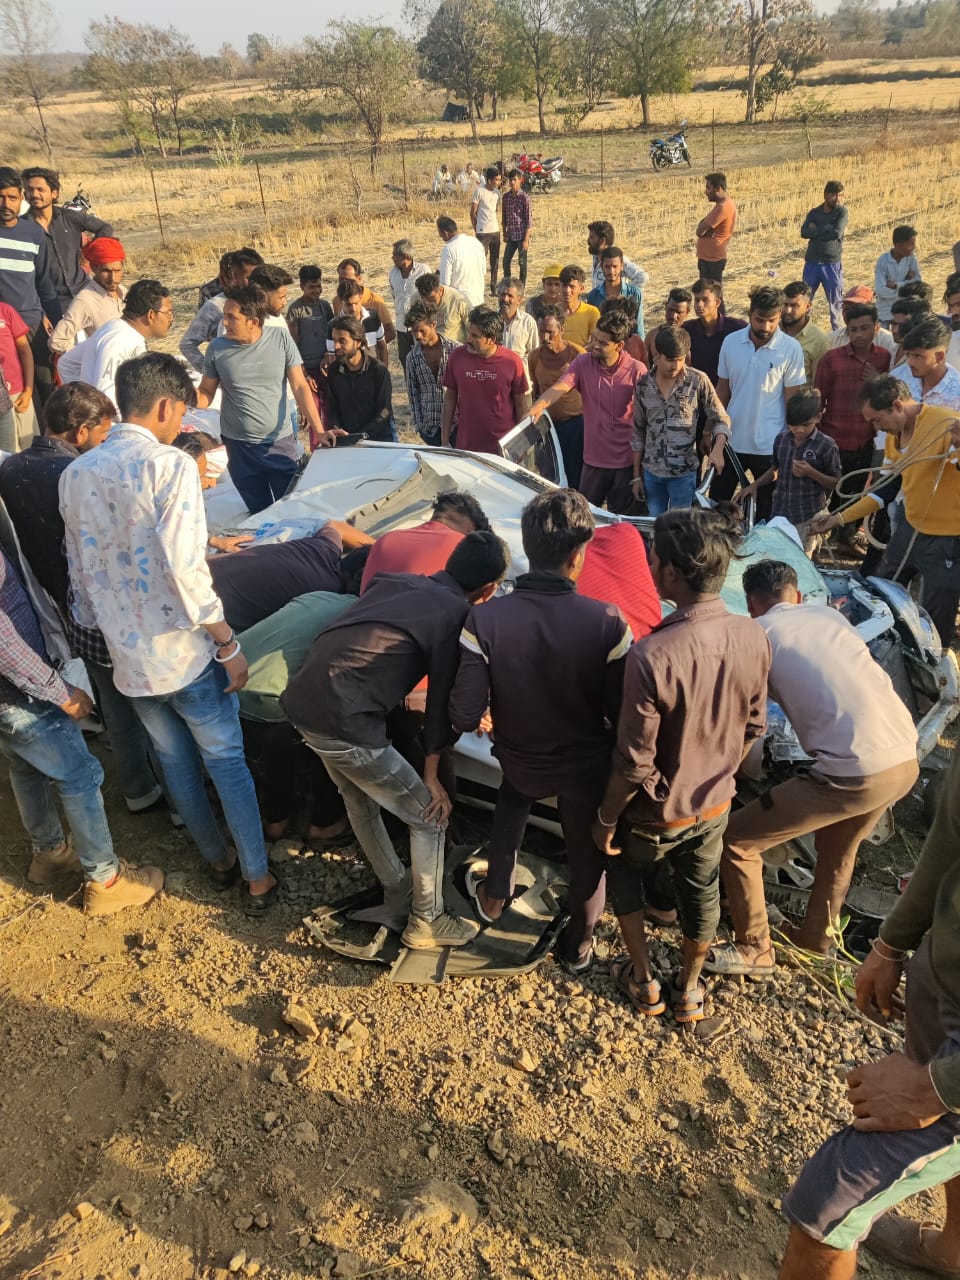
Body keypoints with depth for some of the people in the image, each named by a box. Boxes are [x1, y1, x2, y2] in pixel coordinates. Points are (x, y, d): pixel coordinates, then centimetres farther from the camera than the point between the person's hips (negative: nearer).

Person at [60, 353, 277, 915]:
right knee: (226, 761, 9)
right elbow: (185, 570, -24)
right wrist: (229, 643, -15)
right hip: (184, 653, -6)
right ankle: (258, 878, 20)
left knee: (175, 761, 21)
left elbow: (80, 569, 11)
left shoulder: (77, 474, 4)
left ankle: (218, 859, 39)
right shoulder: (170, 465, -17)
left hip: (126, 654, 6)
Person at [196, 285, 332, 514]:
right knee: (260, 513, 9)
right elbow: (205, 393, 5)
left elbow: (299, 386, -5)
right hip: (239, 448, 1)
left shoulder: (281, 338, -7)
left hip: (281, 442, 0)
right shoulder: (217, 348, -4)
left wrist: (318, 431, -12)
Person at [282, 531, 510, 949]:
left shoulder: (394, 581, 16)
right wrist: (432, 776, 9)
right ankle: (425, 924, 25)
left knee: (360, 800, 29)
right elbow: (444, 698, -1)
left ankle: (398, 896, 45)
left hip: (301, 700, 8)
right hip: (345, 724, -8)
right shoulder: (456, 613, -3)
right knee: (429, 818, 10)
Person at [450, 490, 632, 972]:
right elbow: (623, 715, -19)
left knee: (513, 796, 37)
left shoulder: (484, 619, -25)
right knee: (585, 849, 26)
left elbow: (464, 718, -21)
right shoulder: (606, 622, -27)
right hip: (587, 767, -1)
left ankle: (494, 895, 46)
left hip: (521, 760, 1)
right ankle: (578, 943, 49)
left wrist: (499, 710, 3)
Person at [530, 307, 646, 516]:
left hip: (626, 461, -2)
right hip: (594, 459, 2)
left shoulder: (637, 370, -10)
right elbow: (560, 387, -20)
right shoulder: (583, 363, -4)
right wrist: (539, 405, -42)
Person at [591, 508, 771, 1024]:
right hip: (714, 806, 4)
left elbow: (634, 763, -26)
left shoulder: (652, 656, -36)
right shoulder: (754, 638, -17)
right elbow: (752, 729, -2)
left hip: (655, 815, -4)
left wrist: (606, 819, -9)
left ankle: (643, 982, 39)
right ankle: (689, 990, 47)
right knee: (701, 894, 26)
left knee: (624, 874, 27)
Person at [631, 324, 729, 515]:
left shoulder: (698, 381, -6)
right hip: (651, 472, 3)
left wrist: (717, 449, -21)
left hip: (684, 473, -2)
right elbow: (638, 432, 7)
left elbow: (721, 420, 0)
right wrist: (636, 475, 7)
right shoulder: (643, 384, 1)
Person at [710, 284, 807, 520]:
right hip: (731, 440, 3)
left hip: (769, 445, -3)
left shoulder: (791, 348, -9)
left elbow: (792, 398, -5)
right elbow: (722, 390, 7)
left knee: (768, 509, 9)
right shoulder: (731, 342, -1)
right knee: (716, 503, 11)